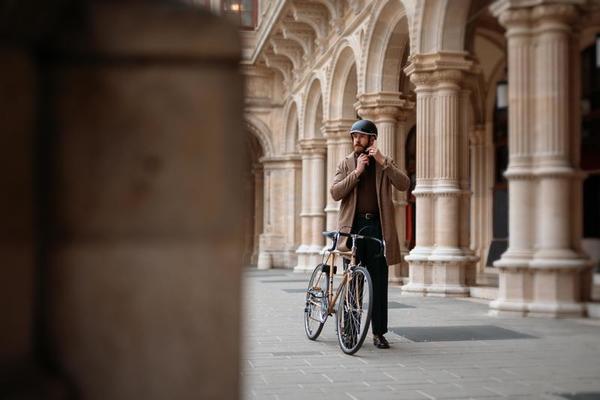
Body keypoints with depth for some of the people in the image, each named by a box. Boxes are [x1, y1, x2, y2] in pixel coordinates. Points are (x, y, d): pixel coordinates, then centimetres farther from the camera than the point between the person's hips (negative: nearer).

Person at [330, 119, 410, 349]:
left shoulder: (385, 163, 9)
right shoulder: (346, 163, 9)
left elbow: (404, 185, -8)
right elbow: (335, 192, -4)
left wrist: (383, 162, -15)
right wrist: (357, 172, -11)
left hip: (377, 226, 0)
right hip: (352, 225, 0)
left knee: (379, 282, 1)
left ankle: (379, 333, 8)